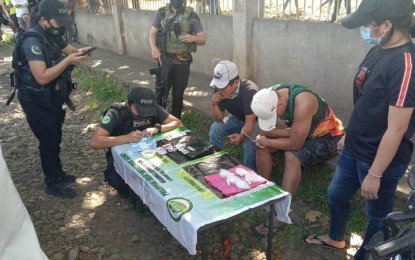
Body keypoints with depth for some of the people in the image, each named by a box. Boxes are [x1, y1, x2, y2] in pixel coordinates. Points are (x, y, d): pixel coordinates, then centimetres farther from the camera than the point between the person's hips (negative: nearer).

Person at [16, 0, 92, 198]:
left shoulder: (52, 36, 2)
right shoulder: (33, 41, -26)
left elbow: (70, 50, 15)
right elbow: (42, 77, -31)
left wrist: (79, 52, -9)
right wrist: (68, 61, -30)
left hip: (52, 96, 9)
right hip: (36, 100, -8)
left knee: (55, 138, 19)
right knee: (48, 141, 2)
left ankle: (58, 173, 36)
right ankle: (52, 184, 18)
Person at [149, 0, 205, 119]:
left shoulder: (192, 16, -1)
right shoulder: (162, 13, 3)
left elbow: (203, 40, 2)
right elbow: (153, 34, 5)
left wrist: (193, 38, -21)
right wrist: (154, 49, -14)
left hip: (182, 63, 0)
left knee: (178, 96, 11)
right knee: (160, 93, 7)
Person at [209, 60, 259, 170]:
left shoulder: (249, 91, -35)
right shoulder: (218, 89, -20)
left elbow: (249, 123, -38)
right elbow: (219, 119, -12)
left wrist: (242, 136, -59)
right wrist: (214, 104, -32)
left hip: (255, 120, -5)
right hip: (237, 118, 5)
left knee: (248, 142, -31)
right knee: (215, 128, -17)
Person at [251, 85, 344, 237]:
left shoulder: (302, 102, -37)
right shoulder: (270, 97, -15)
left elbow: (295, 144, -34)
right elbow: (264, 131, -13)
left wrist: (264, 141, -23)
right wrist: (290, 132, -25)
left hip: (327, 137, -7)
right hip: (299, 133, 7)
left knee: (292, 156, -32)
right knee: (262, 144, -10)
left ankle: (278, 218, -25)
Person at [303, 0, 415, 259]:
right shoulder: (378, 50, 0)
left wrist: (375, 174, -19)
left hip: (381, 159, -9)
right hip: (354, 148, 9)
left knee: (378, 213, 15)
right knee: (336, 194, 24)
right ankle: (336, 238, 51)